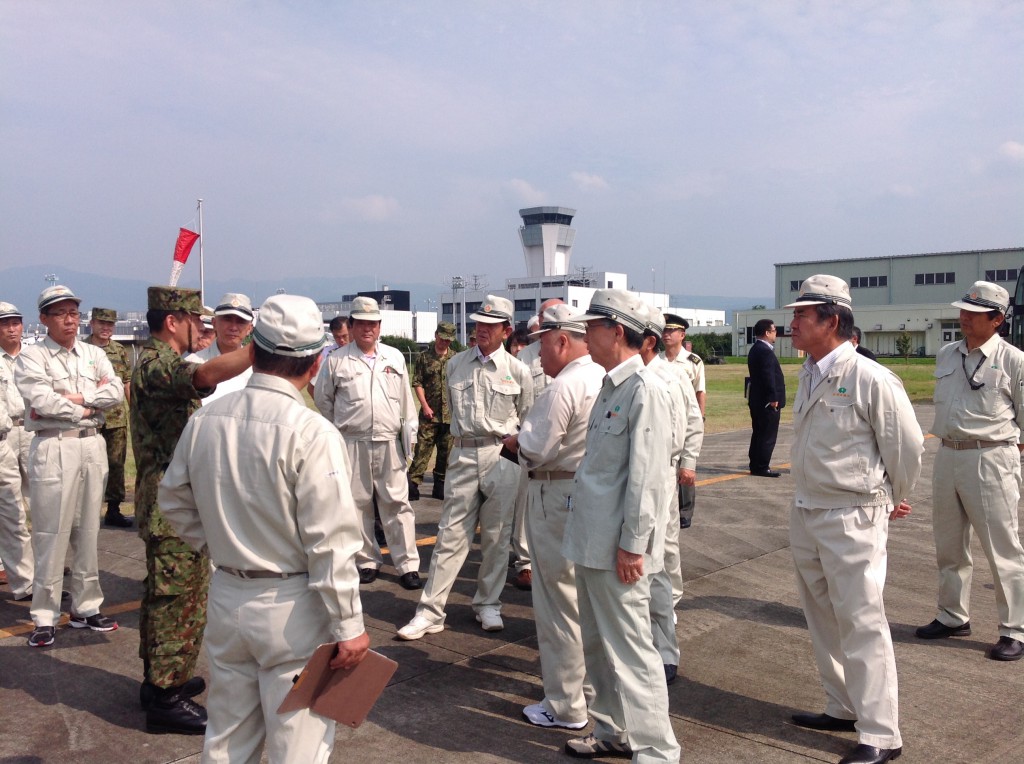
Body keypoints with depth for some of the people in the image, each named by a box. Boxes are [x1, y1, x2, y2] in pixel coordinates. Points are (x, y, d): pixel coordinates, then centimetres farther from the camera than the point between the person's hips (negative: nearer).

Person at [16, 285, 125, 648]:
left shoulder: (94, 355, 12)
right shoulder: (31, 357, -2)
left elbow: (116, 390, -2)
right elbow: (42, 400, -16)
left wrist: (77, 397, -12)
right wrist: (86, 409, -6)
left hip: (92, 446, 5)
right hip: (53, 448, -5)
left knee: (88, 531, 10)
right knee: (51, 534, -3)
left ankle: (86, 606, 21)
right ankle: (45, 617, 6)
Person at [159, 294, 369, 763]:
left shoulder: (204, 420, -1)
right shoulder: (311, 433, -19)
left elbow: (174, 500, 12)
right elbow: (330, 542, -19)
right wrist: (348, 627, -12)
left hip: (226, 596, 6)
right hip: (291, 606, -6)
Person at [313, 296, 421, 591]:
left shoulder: (394, 357, 9)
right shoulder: (336, 361, 2)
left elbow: (406, 400, 12)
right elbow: (323, 399, 12)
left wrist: (410, 433, 7)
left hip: (389, 442, 1)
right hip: (353, 444, -1)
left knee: (397, 503, 0)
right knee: (358, 505, 6)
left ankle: (408, 565, 4)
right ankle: (367, 561, 19)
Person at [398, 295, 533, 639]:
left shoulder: (518, 371, 0)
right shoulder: (456, 364, 8)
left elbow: (528, 419, 9)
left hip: (502, 457, -1)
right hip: (463, 454, 2)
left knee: (496, 537, 7)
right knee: (451, 535, 1)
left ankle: (488, 605, 22)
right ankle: (430, 611, 4)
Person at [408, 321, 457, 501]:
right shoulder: (424, 357, 2)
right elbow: (417, 383, 1)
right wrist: (425, 406, -8)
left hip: (450, 414, 2)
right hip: (430, 413, -2)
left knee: (445, 452, 9)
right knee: (422, 449, -6)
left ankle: (440, 487, 18)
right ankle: (413, 485, -3)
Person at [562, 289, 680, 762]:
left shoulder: (644, 390, -17)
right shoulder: (610, 386, 12)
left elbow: (645, 475, -20)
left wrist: (631, 545, -20)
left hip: (617, 547, -10)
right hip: (591, 541, 10)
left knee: (630, 650, -1)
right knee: (597, 644, 19)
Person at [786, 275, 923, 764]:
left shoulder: (871, 380, -17)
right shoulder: (809, 375, 7)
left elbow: (907, 446, -8)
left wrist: (894, 500, 5)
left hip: (852, 520, -8)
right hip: (806, 514, 8)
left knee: (861, 624, -2)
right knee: (822, 618, 17)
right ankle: (844, 709, 32)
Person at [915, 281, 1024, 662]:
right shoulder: (946, 355, 11)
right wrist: (947, 446, 15)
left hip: (990, 459, -7)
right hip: (947, 455, 7)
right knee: (948, 545, 15)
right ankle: (953, 617, 29)